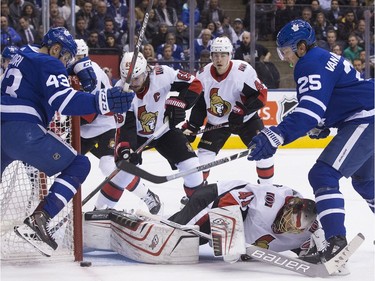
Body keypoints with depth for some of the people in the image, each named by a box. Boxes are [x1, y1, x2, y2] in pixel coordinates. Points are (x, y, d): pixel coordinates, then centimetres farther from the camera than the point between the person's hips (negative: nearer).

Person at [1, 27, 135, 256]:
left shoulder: (22, 58, 24)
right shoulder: (49, 64, -3)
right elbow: (64, 102, -18)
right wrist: (103, 101, -24)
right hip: (23, 132, -8)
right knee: (79, 165, 1)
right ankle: (38, 220, -11)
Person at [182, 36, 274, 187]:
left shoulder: (243, 70, -24)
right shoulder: (204, 75, -10)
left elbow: (261, 95, -21)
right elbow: (199, 104, 2)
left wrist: (242, 111, -30)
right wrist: (190, 127, -3)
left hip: (246, 118, -3)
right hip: (216, 122, 3)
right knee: (204, 153, -6)